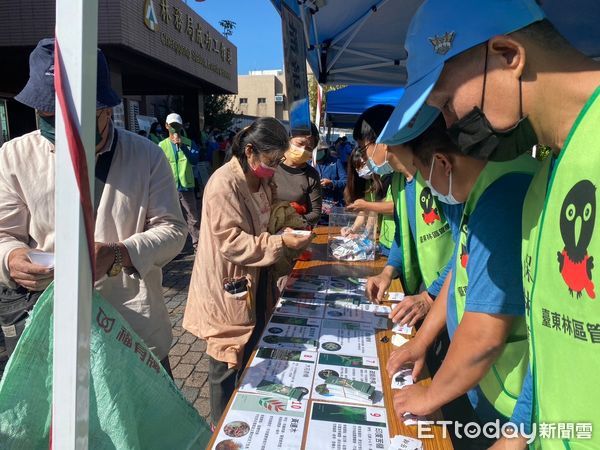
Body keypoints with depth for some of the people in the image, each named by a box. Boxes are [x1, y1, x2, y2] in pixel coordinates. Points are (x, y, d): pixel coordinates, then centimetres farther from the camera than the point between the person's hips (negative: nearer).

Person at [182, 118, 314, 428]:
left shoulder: (262, 180, 6)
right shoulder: (224, 183, -21)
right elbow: (230, 240, -25)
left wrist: (288, 236, 3)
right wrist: (280, 243, -28)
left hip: (256, 284, 9)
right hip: (228, 289, -9)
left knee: (252, 356, 21)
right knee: (227, 364, 8)